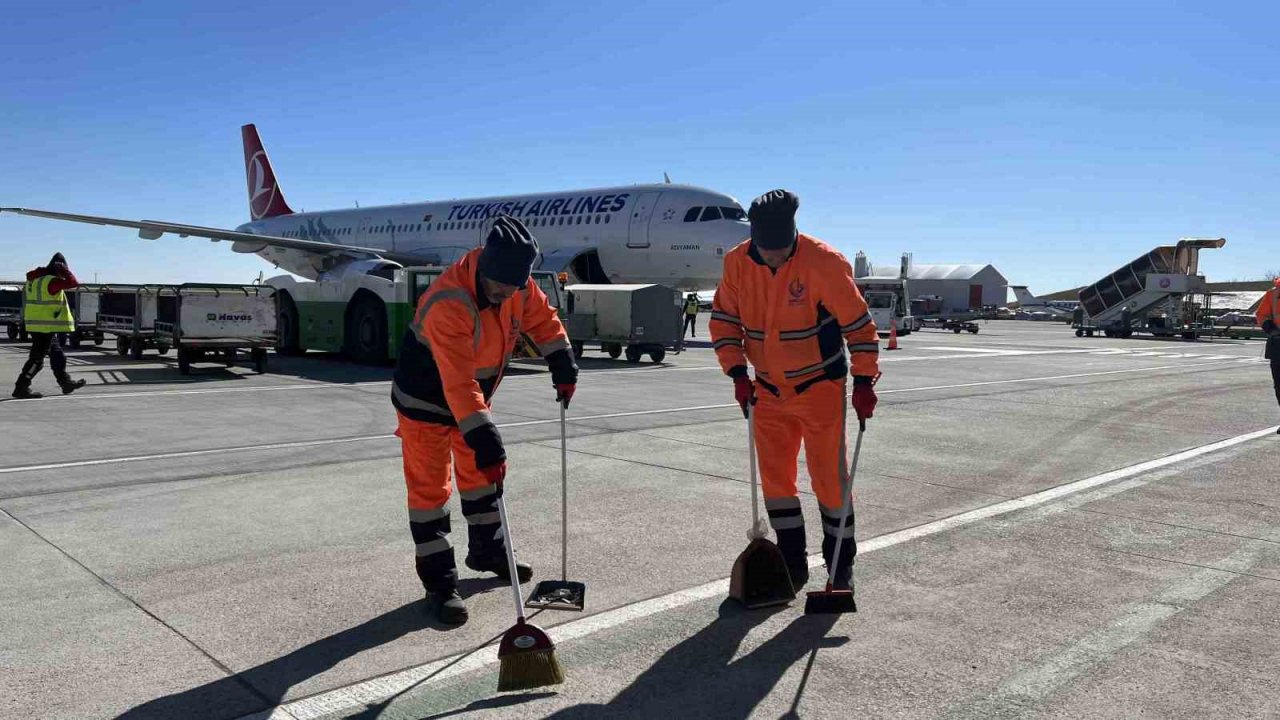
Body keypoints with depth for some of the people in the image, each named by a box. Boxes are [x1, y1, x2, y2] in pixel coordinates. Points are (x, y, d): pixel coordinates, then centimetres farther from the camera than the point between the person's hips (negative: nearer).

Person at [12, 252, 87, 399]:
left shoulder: (34, 280, 12)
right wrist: (65, 271, -10)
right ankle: (21, 388, -2)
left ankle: (66, 383, 28)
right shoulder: (51, 281, -18)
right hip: (46, 326, -10)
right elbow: (72, 283, -24)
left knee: (57, 355, 18)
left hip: (35, 325, 10)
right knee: (37, 358, -4)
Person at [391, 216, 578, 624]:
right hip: (426, 402, -7)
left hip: (474, 397, 8)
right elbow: (458, 383, -42)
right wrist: (484, 439, -45)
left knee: (481, 475, 18)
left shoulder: (517, 285, -15)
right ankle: (438, 583, 4)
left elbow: (542, 319, 6)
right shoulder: (448, 304, -37)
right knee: (430, 487, -3)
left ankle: (487, 552, 36)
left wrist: (563, 366, -2)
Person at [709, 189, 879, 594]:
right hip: (768, 390, 4)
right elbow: (723, 320, 4)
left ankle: (841, 565, 19)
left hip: (820, 388, -4)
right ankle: (792, 564, 22)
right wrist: (737, 372, -5)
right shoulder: (736, 263, -6)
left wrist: (863, 381, -13)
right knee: (774, 477, 7)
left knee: (830, 477, 1)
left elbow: (858, 322, -12)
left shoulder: (824, 263, -18)